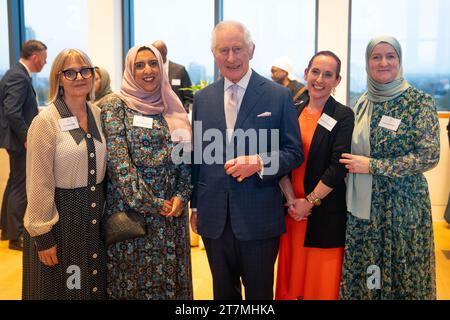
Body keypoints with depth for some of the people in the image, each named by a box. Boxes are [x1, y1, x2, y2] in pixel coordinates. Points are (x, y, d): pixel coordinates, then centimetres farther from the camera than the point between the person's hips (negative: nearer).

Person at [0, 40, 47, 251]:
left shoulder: (17, 73, 12)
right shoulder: (19, 78, -20)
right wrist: (26, 138, -21)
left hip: (17, 139, 11)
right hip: (20, 140, -11)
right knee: (21, 188, -2)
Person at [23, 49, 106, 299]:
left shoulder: (98, 114, 3)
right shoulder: (46, 121, -14)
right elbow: (39, 184, -14)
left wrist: (106, 210, 11)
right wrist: (42, 235, -14)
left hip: (94, 215, 5)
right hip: (60, 216, -5)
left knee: (94, 284, 17)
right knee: (61, 288, 10)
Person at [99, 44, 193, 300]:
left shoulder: (172, 106, 9)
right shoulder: (115, 106, -5)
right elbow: (119, 162, -12)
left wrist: (182, 196, -5)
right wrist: (151, 204, -13)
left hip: (172, 210, 4)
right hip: (131, 208, -4)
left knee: (169, 277, 12)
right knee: (133, 276, 7)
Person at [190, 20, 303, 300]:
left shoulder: (279, 95, -4)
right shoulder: (202, 98, 6)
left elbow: (294, 153, -2)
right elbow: (197, 155, 11)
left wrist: (260, 162, -21)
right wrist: (195, 206, 11)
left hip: (259, 218, -3)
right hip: (214, 218, 4)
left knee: (259, 292, 12)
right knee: (223, 291, 19)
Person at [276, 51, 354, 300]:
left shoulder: (343, 116, -6)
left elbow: (338, 167, -12)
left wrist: (310, 201, -10)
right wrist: (292, 200, -6)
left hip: (326, 212, -4)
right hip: (292, 210, 4)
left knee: (323, 279, 6)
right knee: (292, 274, 12)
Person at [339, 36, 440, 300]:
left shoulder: (420, 102, -8)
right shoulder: (363, 102, 7)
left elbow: (429, 156, -13)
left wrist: (373, 165, -16)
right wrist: (353, 163, 1)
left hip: (402, 202, -4)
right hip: (364, 202, 5)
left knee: (399, 269, 8)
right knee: (361, 272, 11)